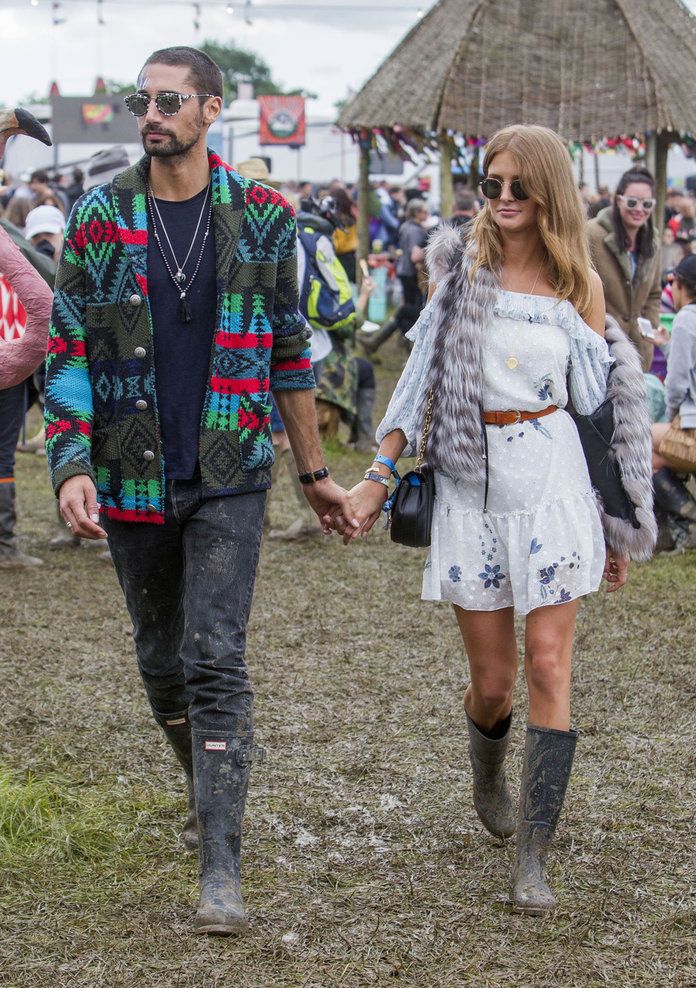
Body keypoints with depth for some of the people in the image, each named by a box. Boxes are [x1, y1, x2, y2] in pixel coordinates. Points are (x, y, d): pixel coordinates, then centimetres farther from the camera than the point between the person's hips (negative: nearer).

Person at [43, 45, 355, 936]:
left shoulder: (261, 219, 0)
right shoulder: (98, 219, -1)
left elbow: (288, 354, 8)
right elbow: (67, 351, -2)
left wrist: (315, 473, 12)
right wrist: (71, 467, -15)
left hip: (230, 477, -2)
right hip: (133, 479, 2)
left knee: (215, 660, -12)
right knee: (161, 660, 15)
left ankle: (220, 868, -13)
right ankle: (205, 786, 42)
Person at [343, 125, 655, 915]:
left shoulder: (578, 284, 2)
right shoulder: (460, 266, 2)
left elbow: (602, 403, 8)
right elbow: (423, 375, 5)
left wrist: (621, 524, 9)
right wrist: (379, 475, -2)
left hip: (551, 481, 0)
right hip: (470, 486, 1)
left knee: (548, 667, -7)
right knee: (492, 681, 5)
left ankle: (533, 858, -1)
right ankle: (487, 773, 40)